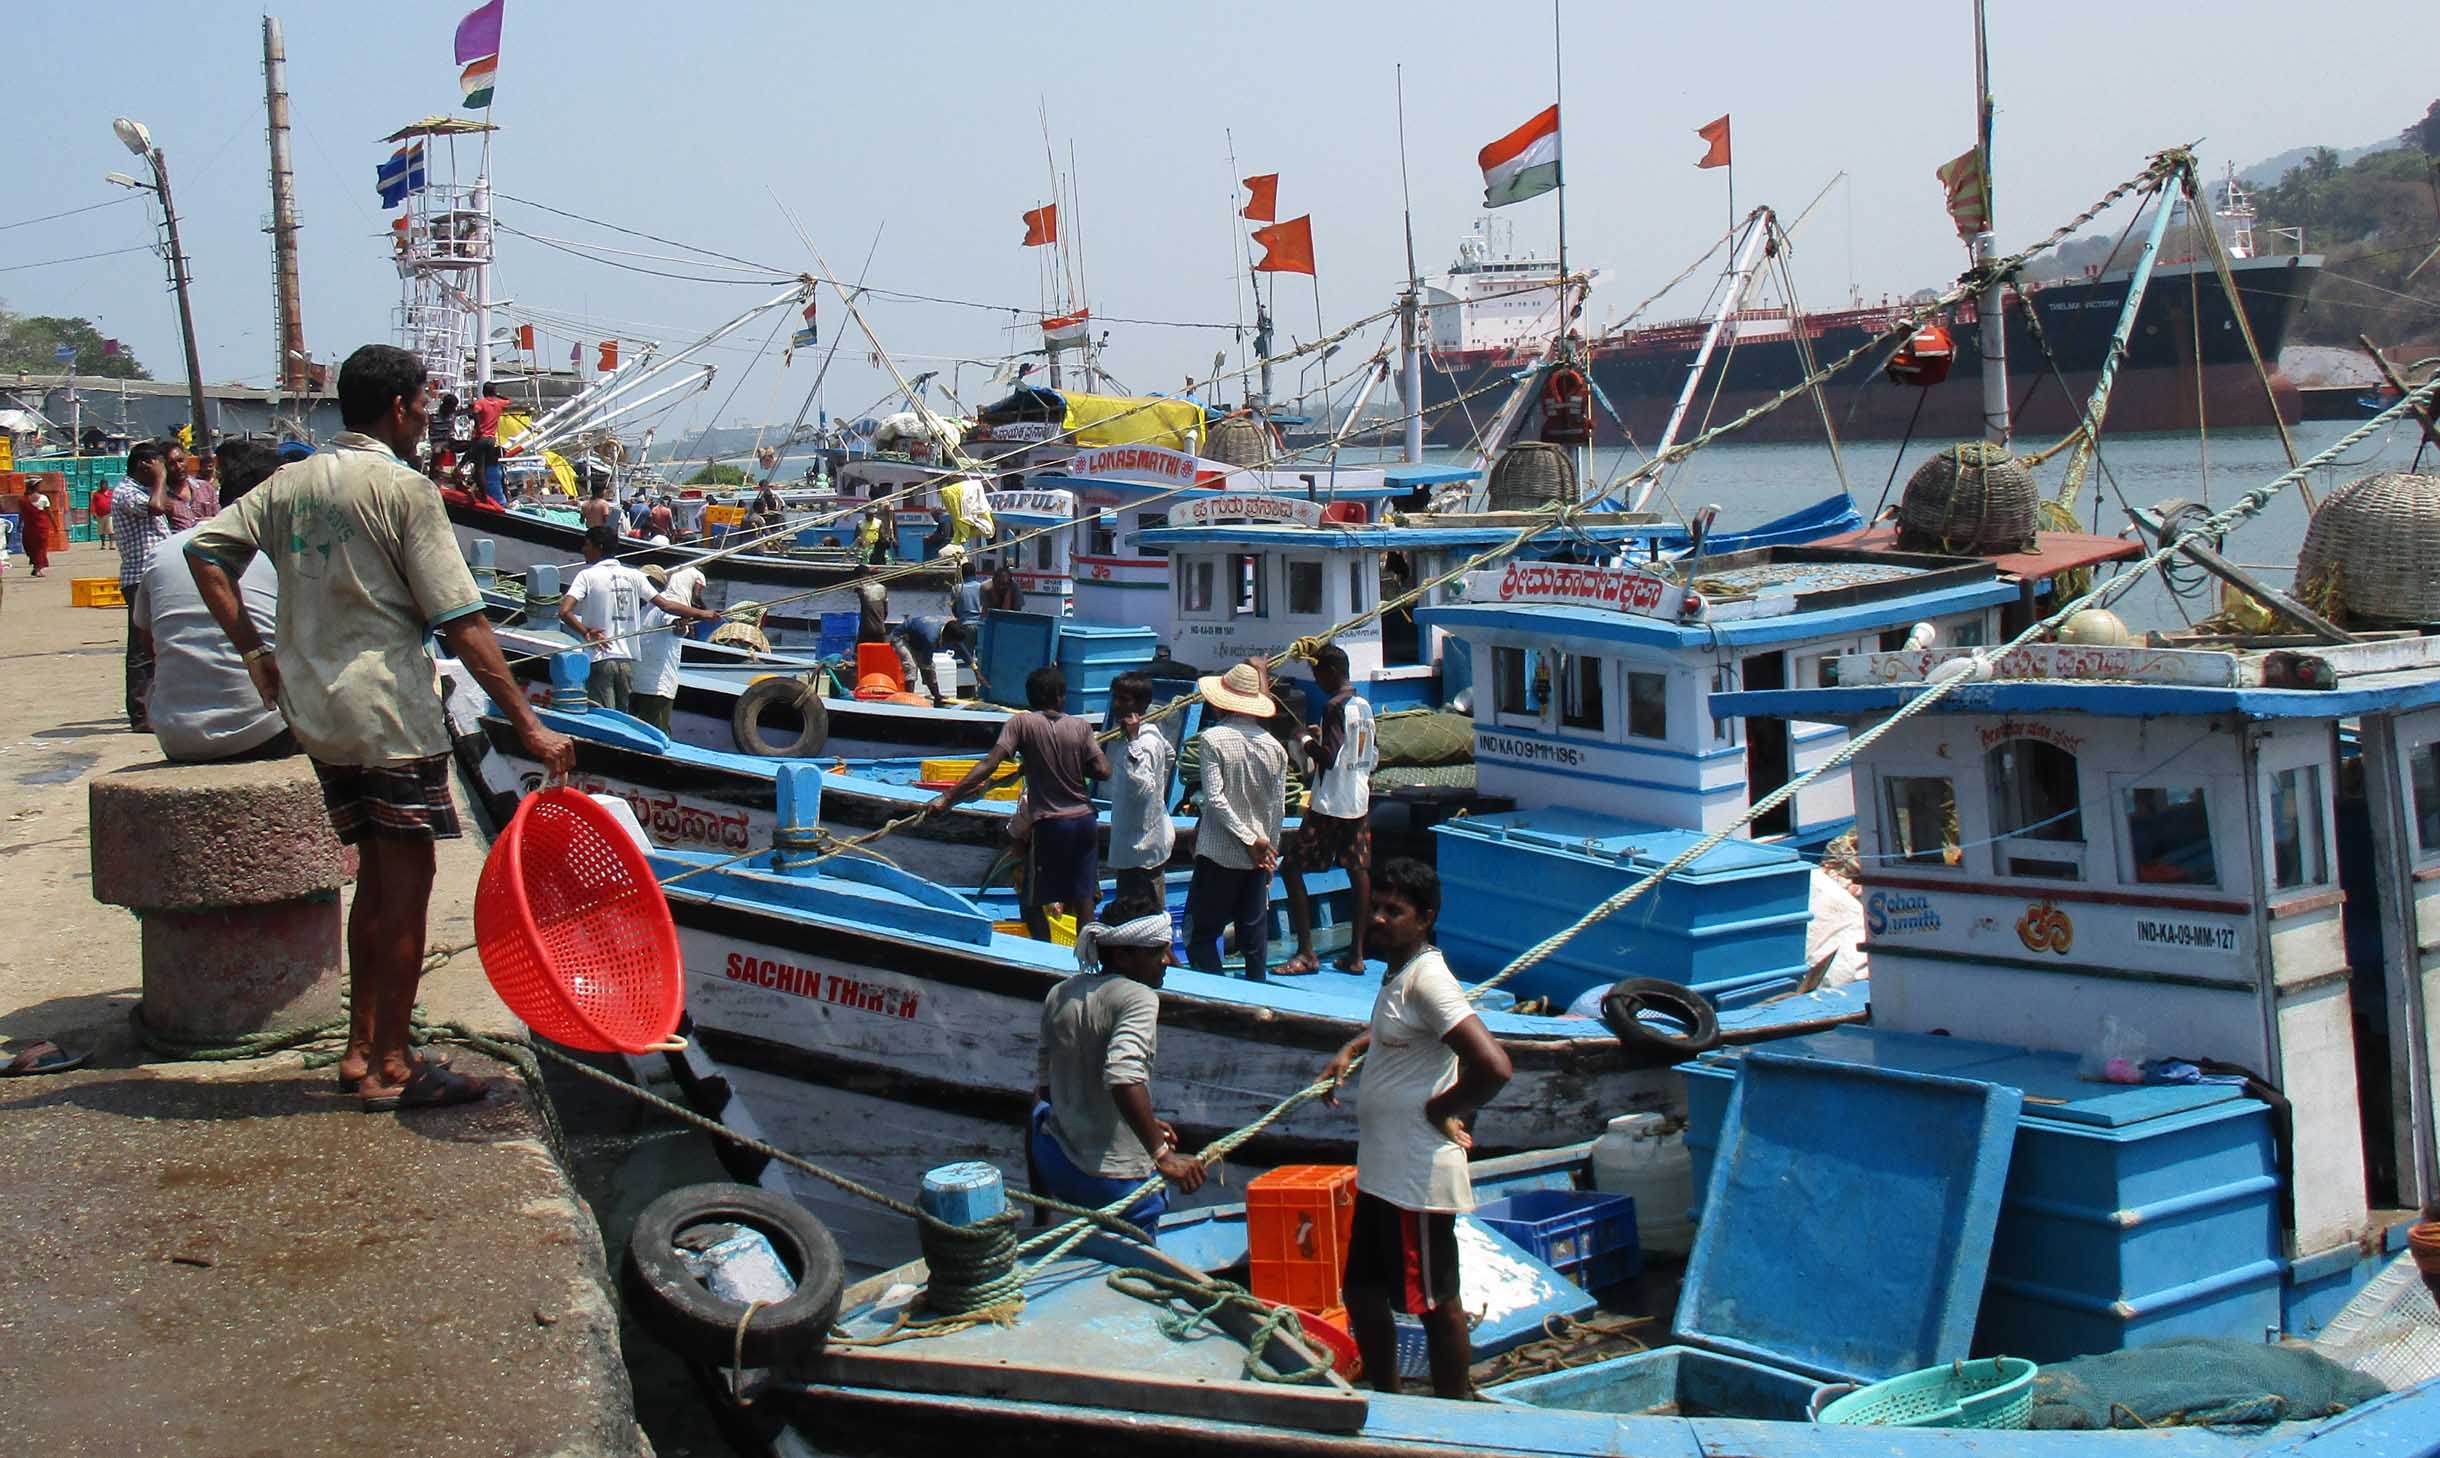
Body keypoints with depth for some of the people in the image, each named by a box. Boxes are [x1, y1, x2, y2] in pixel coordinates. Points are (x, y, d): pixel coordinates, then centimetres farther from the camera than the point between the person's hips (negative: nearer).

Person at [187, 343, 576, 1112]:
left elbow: (204, 549, 11)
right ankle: (391, 1069, 3)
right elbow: (463, 625, -15)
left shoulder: (291, 483, 10)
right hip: (391, 710, -8)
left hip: (315, 710, 8)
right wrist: (529, 725, -14)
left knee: (376, 874, 17)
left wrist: (255, 651, 12)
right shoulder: (405, 490, -11)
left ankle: (360, 1049, 22)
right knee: (406, 881, -1)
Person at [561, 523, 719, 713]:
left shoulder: (587, 576, -5)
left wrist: (586, 632, -7)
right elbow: (665, 605, 6)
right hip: (627, 660, 5)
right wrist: (702, 614, 14)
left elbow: (564, 612, -18)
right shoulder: (633, 576, 7)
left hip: (599, 659, -5)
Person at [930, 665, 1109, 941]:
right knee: (1082, 898, 14)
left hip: (1049, 824, -4)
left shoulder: (1021, 723, -8)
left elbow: (988, 765, -17)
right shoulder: (1080, 726, -1)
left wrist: (946, 798, -17)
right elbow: (1103, 771, -7)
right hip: (1085, 820, 4)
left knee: (1032, 902, 8)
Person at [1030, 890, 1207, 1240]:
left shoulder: (1059, 995, 6)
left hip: (1053, 1166, 7)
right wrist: (1162, 1154, -33)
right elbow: (1123, 1077, -34)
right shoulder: (1139, 997, -17)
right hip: (1116, 1181, -7)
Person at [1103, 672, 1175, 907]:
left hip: (1140, 851, -10)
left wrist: (1132, 742, -36)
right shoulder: (1151, 731, 8)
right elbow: (1170, 755, 29)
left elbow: (1142, 788, -37)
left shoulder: (1145, 743, -23)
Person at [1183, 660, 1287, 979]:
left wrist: (1252, 840, -12)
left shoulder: (1212, 739, -11)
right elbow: (1278, 806, 5)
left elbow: (1215, 799, -17)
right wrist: (1267, 848, 16)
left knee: (1200, 934, 2)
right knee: (1255, 937, 12)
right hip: (1256, 859, 5)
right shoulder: (1273, 746, 2)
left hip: (1218, 853, -5)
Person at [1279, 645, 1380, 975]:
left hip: (1330, 807, -9)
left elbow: (1329, 758, -21)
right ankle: (1356, 953, 9)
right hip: (1360, 803, 9)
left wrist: (1308, 742, -5)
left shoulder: (1335, 707, -15)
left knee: (1291, 868, -4)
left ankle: (1306, 953, -8)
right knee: (1359, 871, 8)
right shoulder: (1365, 706, 10)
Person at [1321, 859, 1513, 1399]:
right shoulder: (1399, 973, 10)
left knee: (1436, 1303, 3)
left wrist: (1440, 1109, -17)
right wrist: (1352, 1049, 20)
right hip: (1381, 1171, 10)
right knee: (1362, 1291, 18)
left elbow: (1493, 1066, -32)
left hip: (1417, 1176, -10)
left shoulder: (1427, 979, -20)